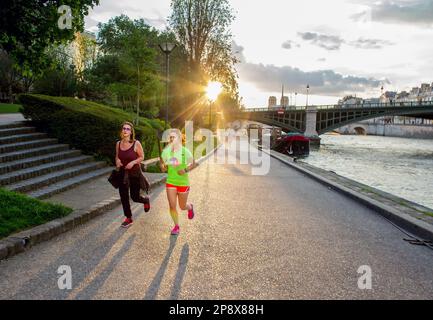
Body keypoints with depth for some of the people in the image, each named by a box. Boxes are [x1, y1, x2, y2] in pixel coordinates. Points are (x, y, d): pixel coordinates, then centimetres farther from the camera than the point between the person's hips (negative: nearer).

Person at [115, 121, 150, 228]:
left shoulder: (136, 143, -11)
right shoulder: (118, 144, 1)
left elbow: (142, 157, -4)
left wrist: (133, 162, -20)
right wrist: (117, 161, -7)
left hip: (135, 173, -4)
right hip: (123, 173, 4)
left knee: (134, 197, 2)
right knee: (123, 197, 4)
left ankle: (146, 200, 38)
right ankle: (128, 218, 22)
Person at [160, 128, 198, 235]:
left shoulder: (185, 151, -12)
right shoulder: (166, 151, -4)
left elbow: (194, 164, 0)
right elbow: (163, 169, 2)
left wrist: (186, 170, -17)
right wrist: (162, 164, -20)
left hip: (183, 182, -2)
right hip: (170, 182, 2)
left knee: (182, 206, 11)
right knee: (172, 206, -2)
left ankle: (190, 207, 47)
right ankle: (176, 226, 16)